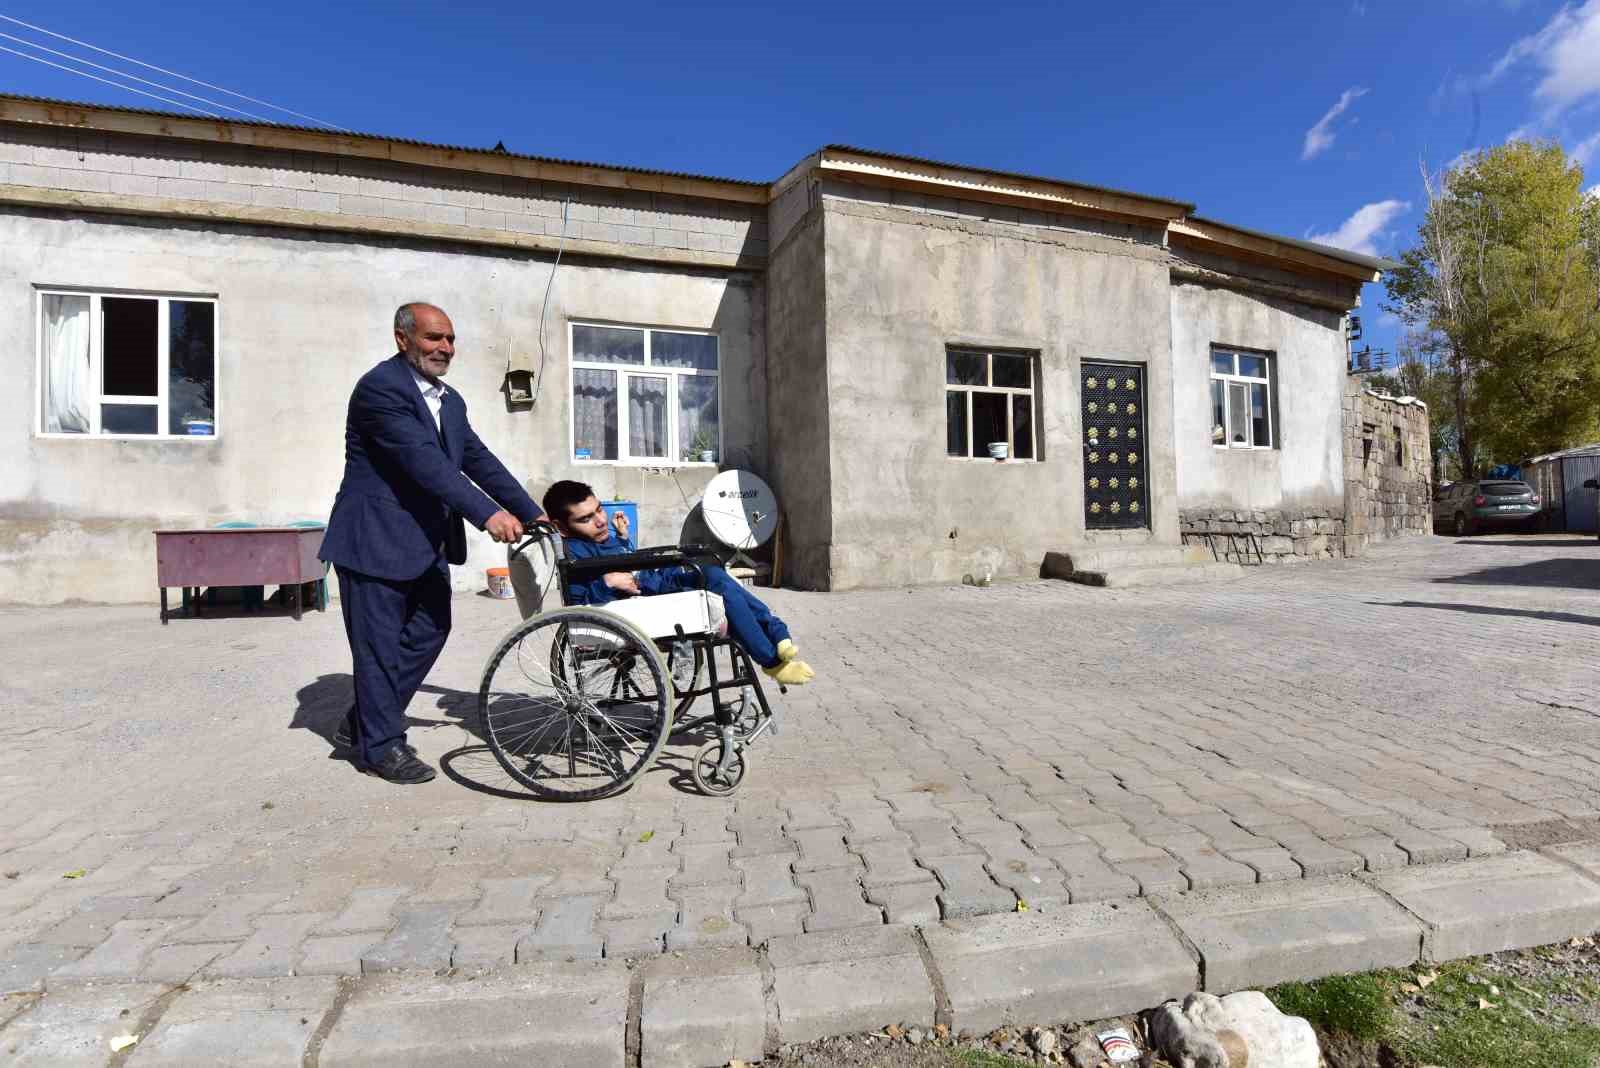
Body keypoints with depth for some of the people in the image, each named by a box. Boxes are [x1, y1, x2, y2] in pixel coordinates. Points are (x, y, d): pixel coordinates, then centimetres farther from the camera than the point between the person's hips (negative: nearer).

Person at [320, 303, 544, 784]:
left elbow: (479, 459, 8)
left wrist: (532, 513, 0)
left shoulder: (450, 400, 11)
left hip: (427, 542, 9)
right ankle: (381, 745, 19)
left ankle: (363, 722, 31)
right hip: (377, 539, -8)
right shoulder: (380, 387, -16)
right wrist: (487, 514, -36)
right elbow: (424, 460, -28)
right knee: (381, 642, 2)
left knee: (430, 630, 13)